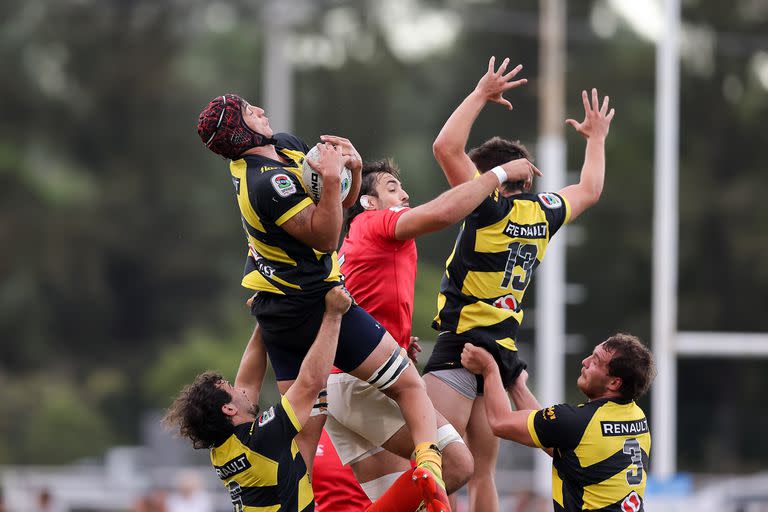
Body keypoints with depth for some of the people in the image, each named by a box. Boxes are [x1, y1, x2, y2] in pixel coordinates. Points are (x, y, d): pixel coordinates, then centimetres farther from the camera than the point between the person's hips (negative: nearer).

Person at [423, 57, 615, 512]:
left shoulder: (492, 210, -10)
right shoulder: (546, 213, 11)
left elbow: (446, 147, -15)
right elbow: (590, 190, 32)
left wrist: (481, 95, -5)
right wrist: (597, 137, 46)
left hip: (464, 345, -8)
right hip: (503, 350, 8)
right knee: (483, 473, 10)